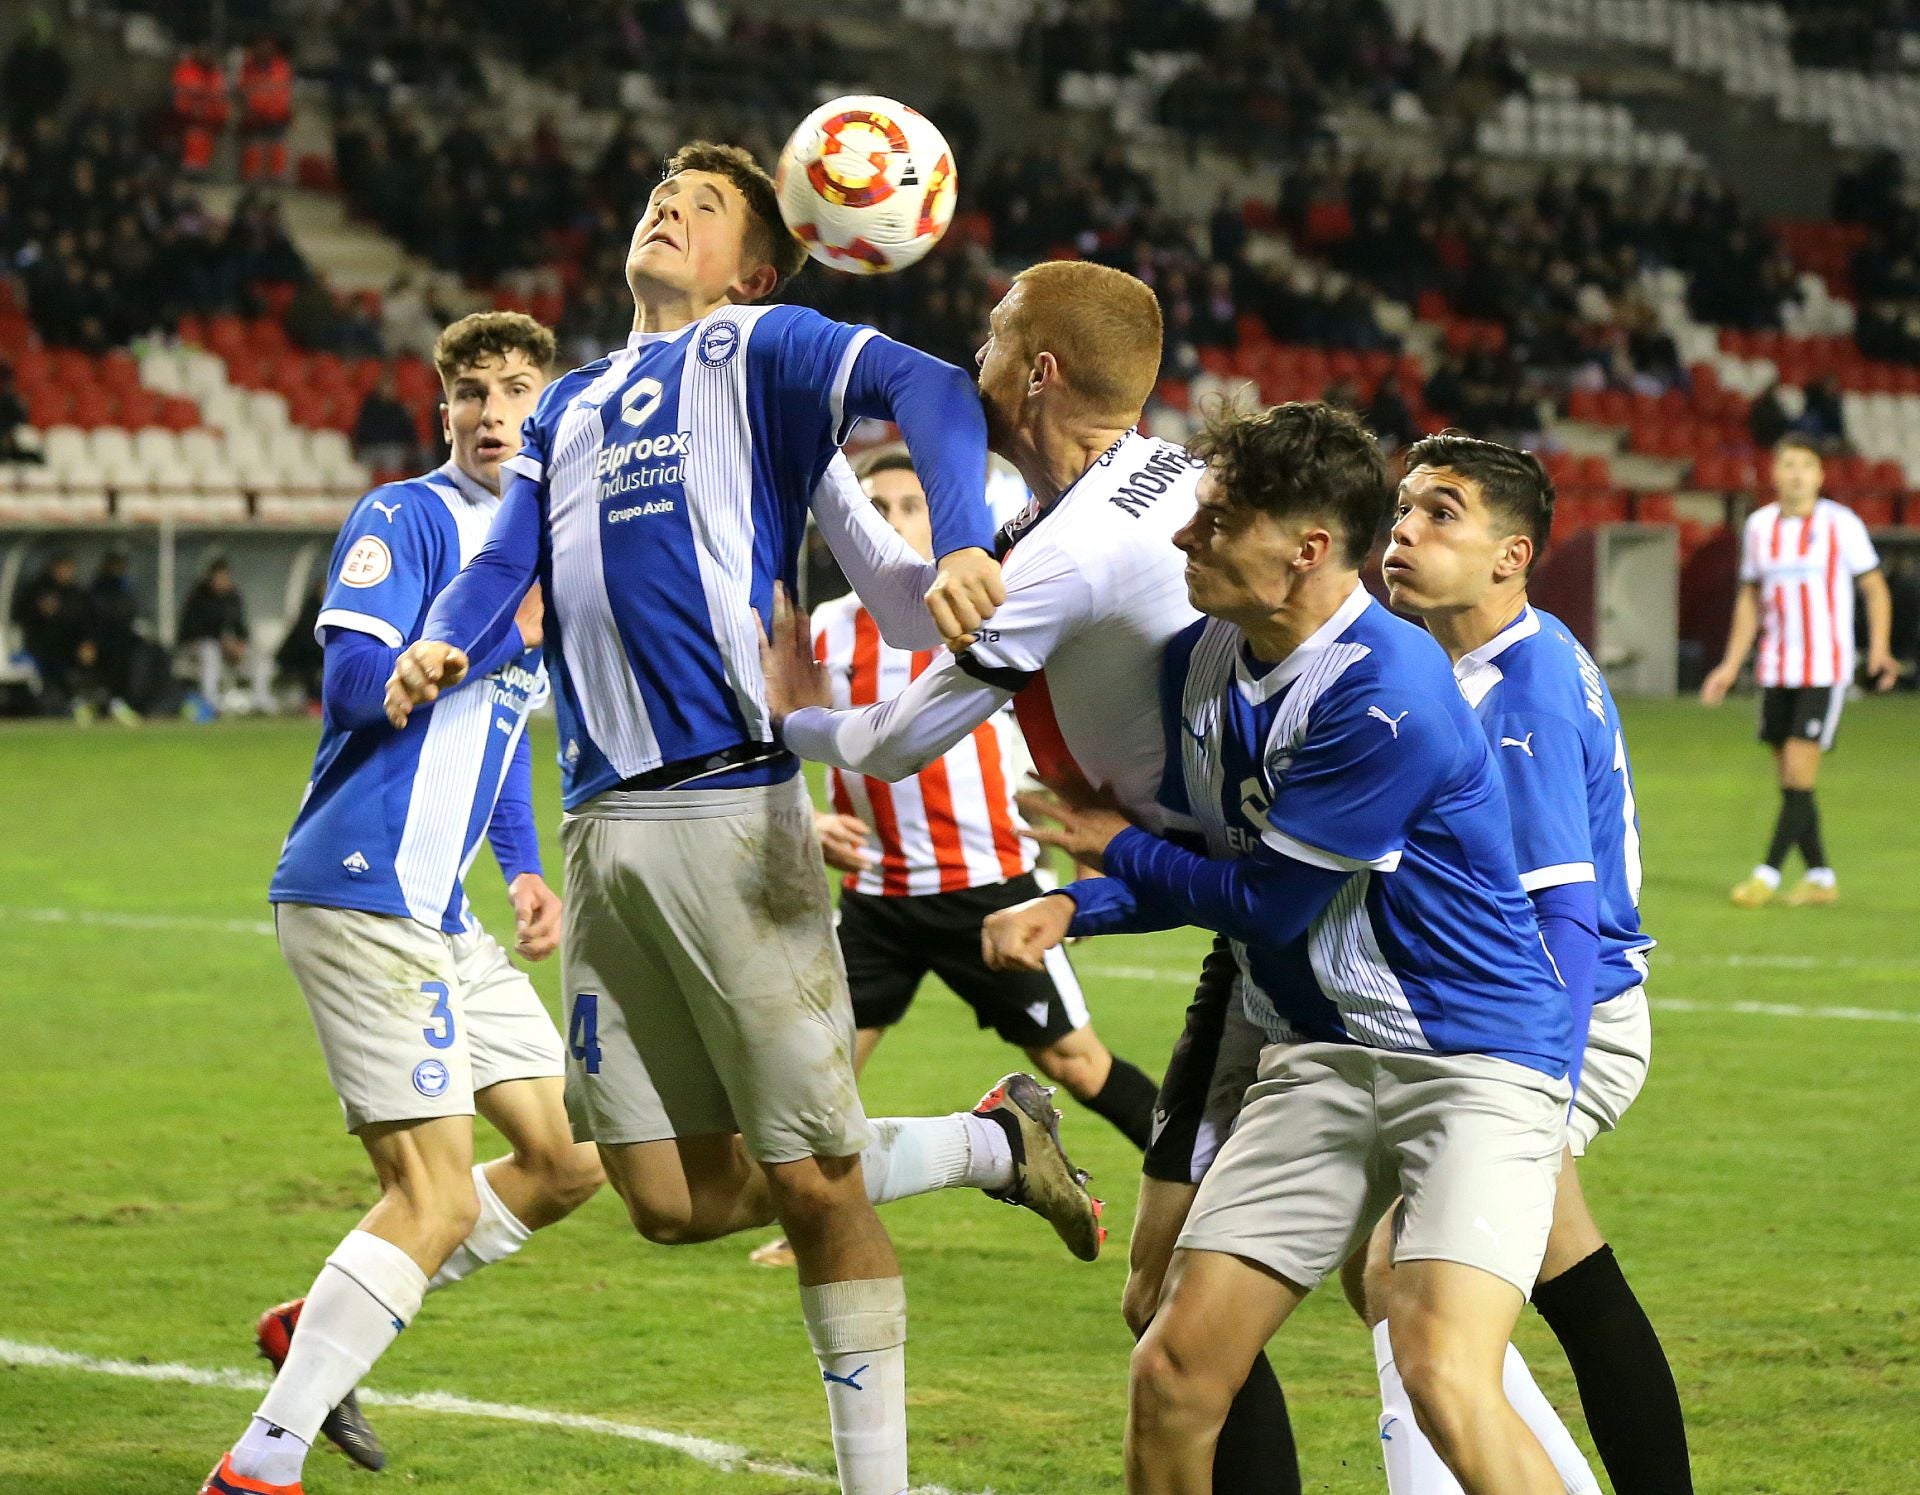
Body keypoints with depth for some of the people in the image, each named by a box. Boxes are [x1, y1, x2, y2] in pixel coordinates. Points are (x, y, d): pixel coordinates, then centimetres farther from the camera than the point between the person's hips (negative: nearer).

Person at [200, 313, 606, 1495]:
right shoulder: (405, 520, -9)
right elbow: (357, 686, -21)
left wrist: (525, 872, 17)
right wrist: (507, 631, -17)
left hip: (444, 914, 9)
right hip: (362, 897, -9)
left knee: (568, 1159, 11)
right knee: (437, 1197, -13)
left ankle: (324, 1328, 22)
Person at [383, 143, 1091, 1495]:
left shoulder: (757, 353, 4)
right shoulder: (571, 405, 24)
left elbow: (930, 389, -13)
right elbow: (506, 562, 15)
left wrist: (961, 542, -32)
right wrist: (439, 647, -8)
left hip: (730, 810, -7)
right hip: (603, 827, 7)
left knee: (813, 1185, -6)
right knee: (677, 1200, 4)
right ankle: (987, 1143, 22)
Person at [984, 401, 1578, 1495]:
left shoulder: (1389, 696, -22)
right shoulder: (1198, 663, 5)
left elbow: (1270, 903, -14)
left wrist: (1116, 848, 3)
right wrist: (1070, 908, 0)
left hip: (1478, 1053, -7)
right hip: (1317, 1058, 7)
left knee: (1443, 1374, -25)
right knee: (1174, 1370, -1)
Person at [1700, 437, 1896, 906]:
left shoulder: (1841, 524, -4)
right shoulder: (1760, 525, 9)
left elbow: (1875, 588, 0)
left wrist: (1879, 648, -14)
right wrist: (1731, 665, 14)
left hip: (1826, 669, -5)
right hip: (1775, 670, 5)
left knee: (1799, 774, -11)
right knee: (1790, 780, 6)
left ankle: (1768, 873, -8)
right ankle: (1819, 877, 15)